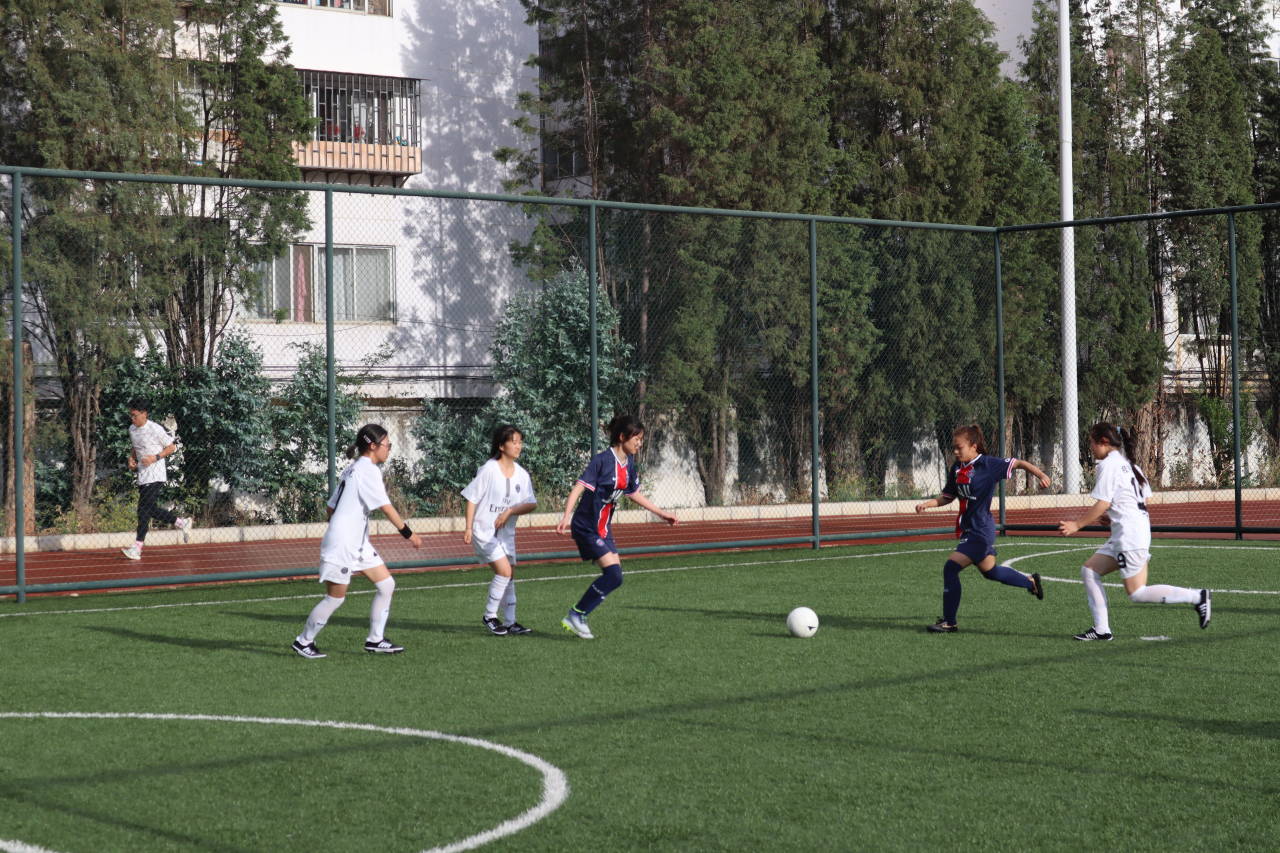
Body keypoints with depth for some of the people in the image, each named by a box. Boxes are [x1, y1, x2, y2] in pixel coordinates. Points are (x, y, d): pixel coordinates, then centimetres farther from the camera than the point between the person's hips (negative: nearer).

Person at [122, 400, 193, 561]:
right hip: (142, 474, 8)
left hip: (155, 476, -8)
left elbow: (172, 447, -5)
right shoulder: (132, 429, 10)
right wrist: (132, 458, 8)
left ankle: (137, 548, -16)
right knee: (151, 509, 9)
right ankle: (182, 523, 28)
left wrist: (155, 457, -17)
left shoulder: (155, 429, -11)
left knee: (144, 510, -13)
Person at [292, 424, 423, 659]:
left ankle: (375, 640, 11)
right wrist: (409, 534, -11)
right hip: (341, 545, -10)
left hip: (358, 544, 10)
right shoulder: (368, 470, -14)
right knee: (335, 598, -2)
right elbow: (386, 508, -17)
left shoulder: (352, 470, 14)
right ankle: (303, 641, 13)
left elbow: (331, 508, 16)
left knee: (386, 584, 6)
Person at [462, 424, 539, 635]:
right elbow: (472, 499, -9)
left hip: (506, 531, 6)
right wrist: (469, 528, -12)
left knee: (509, 577, 7)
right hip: (484, 530, -6)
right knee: (504, 570, -17)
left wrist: (510, 511, -16)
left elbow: (531, 504, 1)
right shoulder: (488, 470, -12)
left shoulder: (521, 474, 3)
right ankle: (489, 616, -2)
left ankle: (510, 622, 16)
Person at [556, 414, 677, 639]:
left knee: (613, 575, 5)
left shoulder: (629, 463, 7)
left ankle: (577, 618, 13)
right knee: (613, 574, -16)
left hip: (603, 528, 9)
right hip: (587, 526, -9)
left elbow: (635, 493, 22)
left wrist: (661, 513, 27)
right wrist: (566, 516, -35)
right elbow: (578, 488, -22)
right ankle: (576, 615, -4)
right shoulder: (602, 460, -17)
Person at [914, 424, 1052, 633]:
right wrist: (926, 504, -1)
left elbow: (1019, 463, -8)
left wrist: (1041, 475, -21)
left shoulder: (988, 464, -12)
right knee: (989, 571, 23)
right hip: (968, 529, 9)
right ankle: (1030, 581, 45)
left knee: (951, 567, -15)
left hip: (980, 531, -9)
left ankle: (949, 622, -7)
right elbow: (947, 497, 16)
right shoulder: (957, 468, 8)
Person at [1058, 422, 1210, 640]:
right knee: (1089, 571, 9)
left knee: (1137, 593, -7)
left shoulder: (1108, 465, -11)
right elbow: (1145, 497, 17)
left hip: (1130, 534, -10)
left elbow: (1102, 504, -16)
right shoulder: (1127, 464, 17)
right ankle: (1101, 629, 6)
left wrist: (1077, 525, -8)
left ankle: (1196, 597, -5)